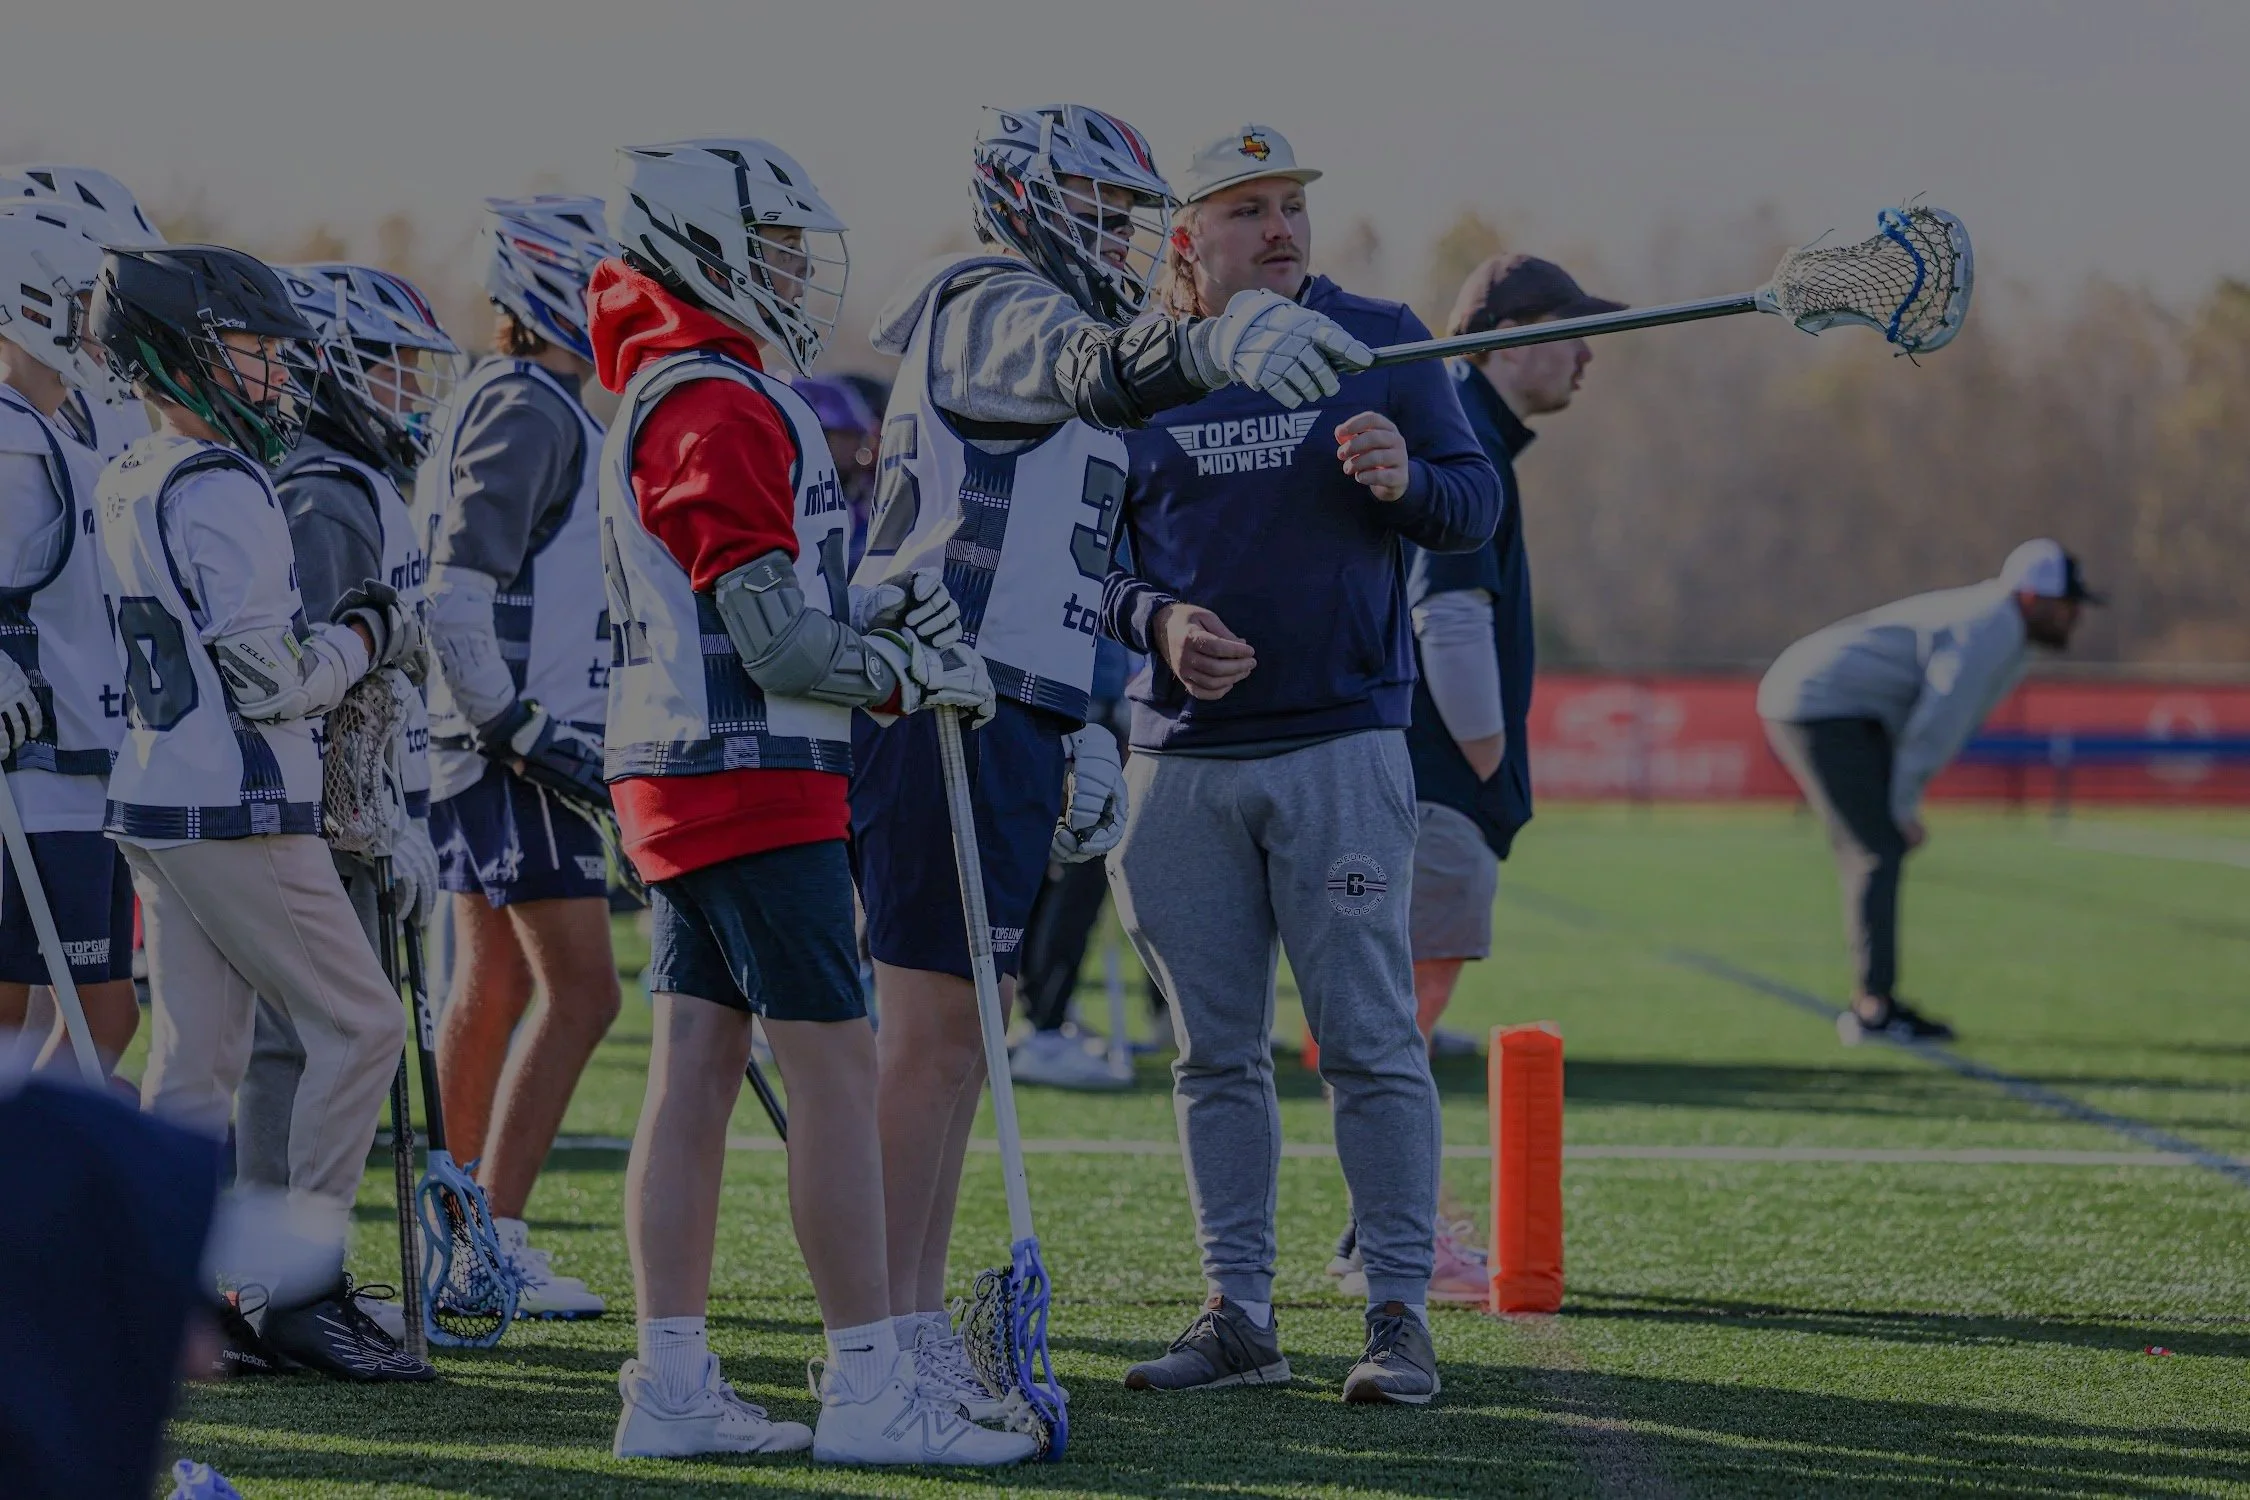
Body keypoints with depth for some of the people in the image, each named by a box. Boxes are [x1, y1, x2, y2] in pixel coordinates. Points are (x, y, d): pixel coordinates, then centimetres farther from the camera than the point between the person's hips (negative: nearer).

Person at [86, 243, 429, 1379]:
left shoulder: (126, 487, 13)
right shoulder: (221, 492, -16)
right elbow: (269, 679, -18)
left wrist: (344, 635, 16)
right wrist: (363, 636, -1)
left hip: (155, 801, 9)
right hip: (237, 812, -9)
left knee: (195, 1058, 9)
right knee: (359, 1025, -1)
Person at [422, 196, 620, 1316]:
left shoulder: (510, 403, 18)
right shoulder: (533, 412, -15)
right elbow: (456, 597, -22)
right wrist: (525, 726, -22)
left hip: (505, 737, 11)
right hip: (517, 748, -11)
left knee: (493, 989, 14)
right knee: (580, 991, -11)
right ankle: (493, 1239, -12)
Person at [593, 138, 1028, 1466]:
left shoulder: (671, 397, 18)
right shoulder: (719, 407, -15)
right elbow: (776, 644, -18)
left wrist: (879, 613, 7)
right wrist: (913, 676, -4)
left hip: (681, 782, 10)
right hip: (751, 783, -10)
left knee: (696, 1072, 8)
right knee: (839, 1069, -7)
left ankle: (672, 1382, 9)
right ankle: (870, 1387, -6)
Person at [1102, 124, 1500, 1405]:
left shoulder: (1379, 340, 3)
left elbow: (1478, 505, 0)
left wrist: (1405, 480, -21)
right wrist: (1157, 621, -10)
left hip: (1341, 745, -3)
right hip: (1183, 758, 3)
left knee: (1370, 1038, -7)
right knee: (1218, 1052, 7)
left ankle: (1402, 1313, -4)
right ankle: (1239, 1313, 13)